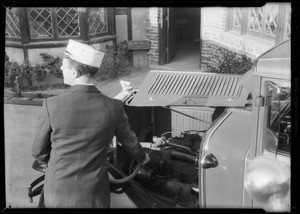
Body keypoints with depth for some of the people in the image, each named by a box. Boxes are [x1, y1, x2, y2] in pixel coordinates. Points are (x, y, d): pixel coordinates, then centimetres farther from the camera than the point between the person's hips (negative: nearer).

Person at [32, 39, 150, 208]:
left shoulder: (52, 105, -17)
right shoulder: (114, 107, -12)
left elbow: (39, 151, -3)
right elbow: (130, 142, 5)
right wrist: (142, 156, 28)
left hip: (58, 195, -1)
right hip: (95, 197, 1)